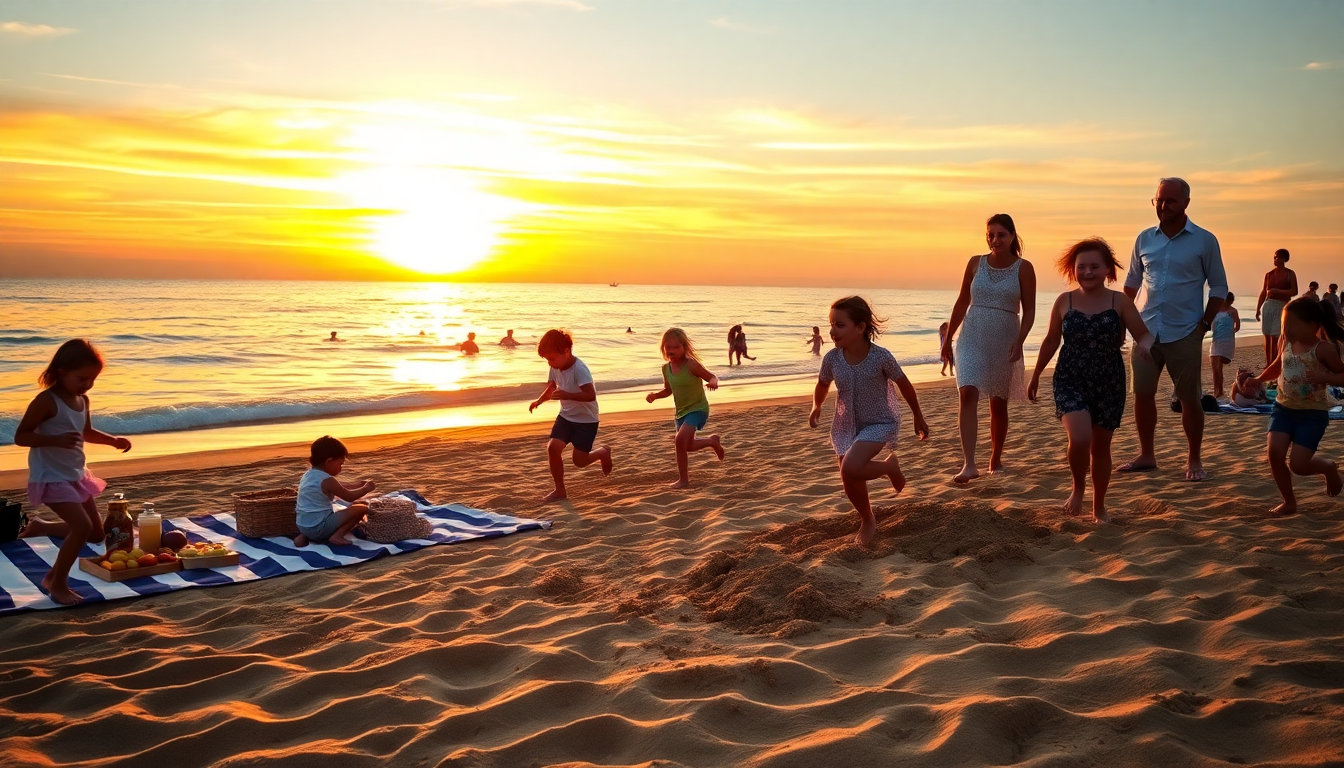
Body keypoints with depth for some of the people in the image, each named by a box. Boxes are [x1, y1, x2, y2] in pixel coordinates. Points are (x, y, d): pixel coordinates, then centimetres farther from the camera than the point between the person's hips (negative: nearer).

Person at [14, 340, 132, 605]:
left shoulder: (83, 400, 5)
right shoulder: (46, 401, -19)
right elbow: (20, 436, -21)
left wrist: (113, 440, 5)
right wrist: (56, 439, -35)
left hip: (76, 475, 9)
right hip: (51, 478, -8)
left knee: (96, 533, 14)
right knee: (82, 527, -21)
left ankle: (41, 526, 35)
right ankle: (56, 581, -3)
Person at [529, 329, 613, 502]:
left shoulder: (579, 369, -27)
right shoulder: (555, 368, -5)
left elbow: (591, 395, -32)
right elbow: (551, 387, 12)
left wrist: (567, 395, -42)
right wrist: (539, 400, -5)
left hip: (586, 420, -6)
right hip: (566, 416, 6)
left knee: (580, 461, -2)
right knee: (552, 447, -12)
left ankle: (604, 452, 30)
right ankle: (559, 489, 2)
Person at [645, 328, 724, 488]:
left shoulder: (691, 364, -20)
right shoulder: (666, 368, -2)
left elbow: (712, 377, -14)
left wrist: (713, 382, -38)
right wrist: (654, 395, -6)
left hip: (697, 409, -7)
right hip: (681, 412, 7)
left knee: (680, 440, -25)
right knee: (687, 446, 19)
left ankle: (683, 479, -13)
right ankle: (712, 441, 48)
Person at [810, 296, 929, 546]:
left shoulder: (881, 357, -22)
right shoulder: (832, 358, -13)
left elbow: (905, 385, -5)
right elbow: (822, 385, 9)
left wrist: (919, 419, 6)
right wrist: (816, 407, -9)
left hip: (880, 423, -4)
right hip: (846, 426, 4)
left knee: (850, 469, -27)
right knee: (850, 482, 6)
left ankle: (890, 466, 3)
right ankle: (867, 521, 35)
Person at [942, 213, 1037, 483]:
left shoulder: (1023, 268, -1)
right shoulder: (975, 263, 4)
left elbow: (1029, 310, -2)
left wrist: (1019, 340, -16)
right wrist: (948, 337, 11)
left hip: (1004, 343, -1)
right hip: (972, 339, 1)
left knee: (999, 404, 10)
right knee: (968, 394, -17)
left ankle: (996, 459, 28)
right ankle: (969, 464, -22)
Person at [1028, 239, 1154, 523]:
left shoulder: (1120, 301, -3)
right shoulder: (1064, 301, 0)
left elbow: (1144, 334, -3)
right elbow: (1051, 342, 10)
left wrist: (1145, 344, -28)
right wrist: (1036, 376, 16)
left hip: (1109, 384, 1)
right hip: (1071, 381, -1)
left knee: (1101, 446, 11)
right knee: (1079, 438, -22)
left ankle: (1099, 507, 30)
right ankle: (1078, 487, 9)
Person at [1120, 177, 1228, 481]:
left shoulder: (1204, 241, -3)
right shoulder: (1144, 239, 7)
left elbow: (1219, 287, 2)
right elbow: (1132, 282, 16)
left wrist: (1205, 323, -6)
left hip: (1184, 334, -3)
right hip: (1146, 331, 3)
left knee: (1189, 399, 3)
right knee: (1142, 394, 6)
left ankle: (1194, 460, 17)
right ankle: (1146, 455, 20)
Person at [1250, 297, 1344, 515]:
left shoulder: (1323, 349, -13)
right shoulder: (1285, 343, 3)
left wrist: (1323, 377, -26)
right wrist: (1258, 380, 10)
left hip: (1313, 413, -5)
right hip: (1284, 408, 5)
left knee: (1298, 464, -12)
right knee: (1274, 452, -13)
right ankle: (1289, 502, 6)